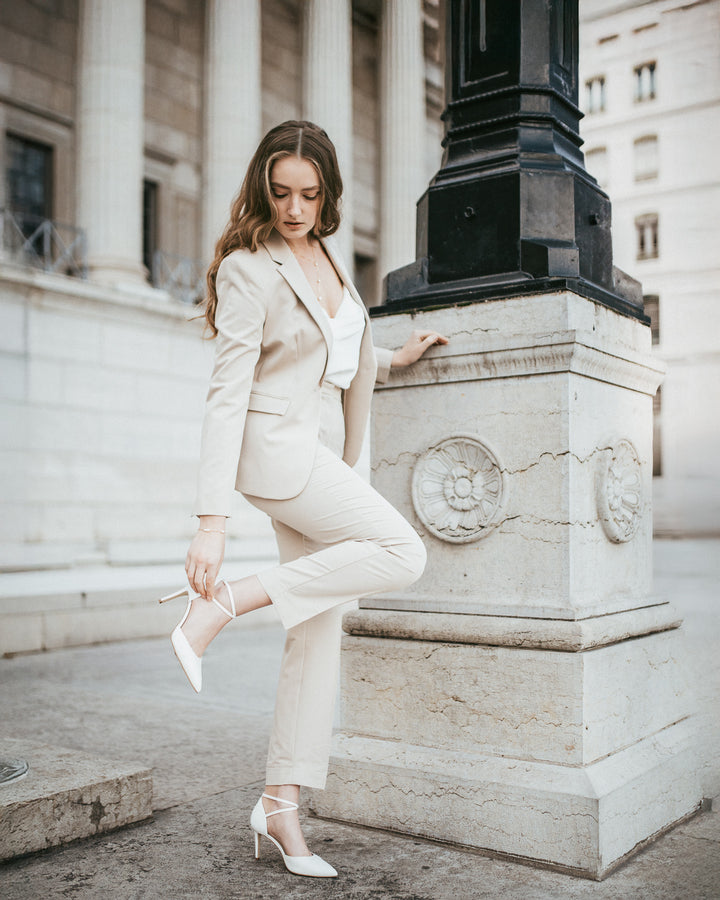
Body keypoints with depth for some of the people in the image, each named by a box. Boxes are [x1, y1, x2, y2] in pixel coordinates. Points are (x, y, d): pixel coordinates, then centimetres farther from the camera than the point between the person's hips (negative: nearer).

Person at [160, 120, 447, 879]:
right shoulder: (247, 269, -11)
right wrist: (212, 520, -21)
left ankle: (281, 805, 12)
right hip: (276, 446, -7)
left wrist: (392, 360, 24)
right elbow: (227, 394, -17)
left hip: (322, 450, 8)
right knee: (401, 553, -22)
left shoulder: (327, 253, 12)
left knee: (320, 630, 4)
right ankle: (217, 607, -16)